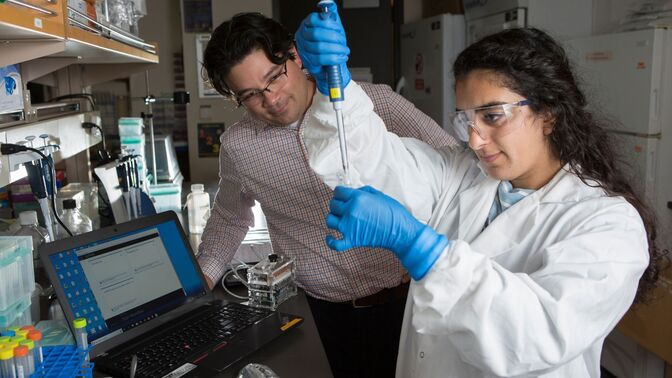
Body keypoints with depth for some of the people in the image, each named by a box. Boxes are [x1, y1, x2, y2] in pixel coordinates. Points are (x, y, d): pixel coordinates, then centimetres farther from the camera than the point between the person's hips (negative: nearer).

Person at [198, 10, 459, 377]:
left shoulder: (376, 103, -13)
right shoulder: (236, 146, -4)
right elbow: (230, 216, 15)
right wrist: (203, 275, 5)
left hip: (407, 292, -1)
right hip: (332, 310, 2)